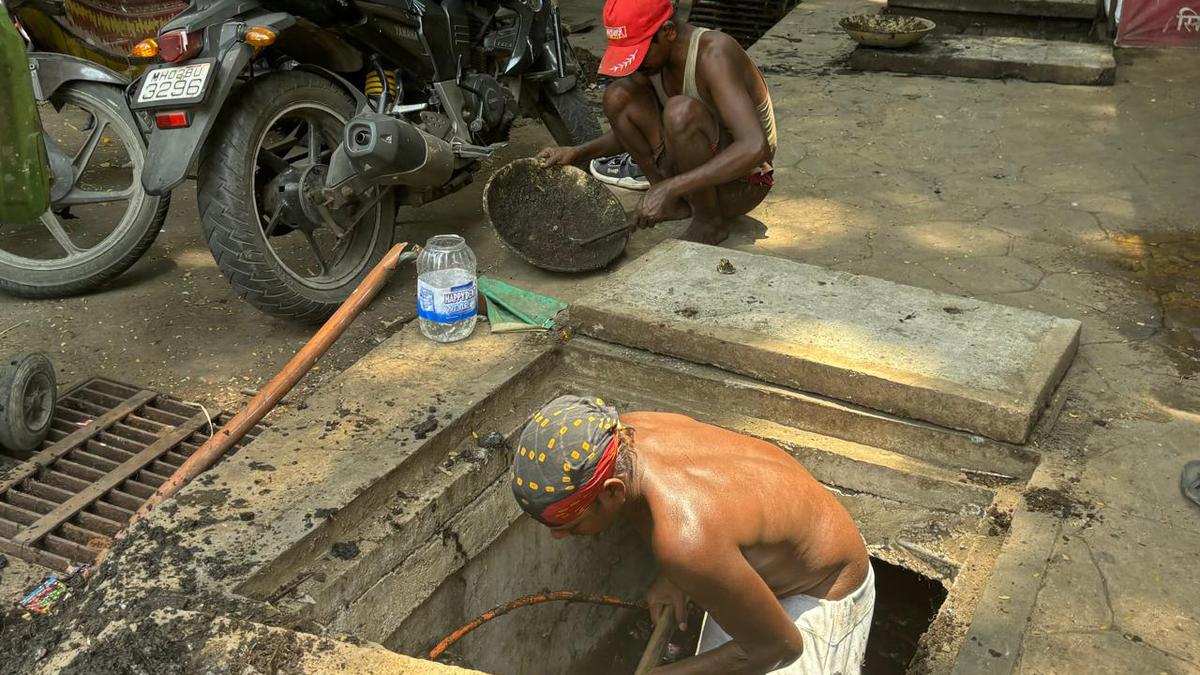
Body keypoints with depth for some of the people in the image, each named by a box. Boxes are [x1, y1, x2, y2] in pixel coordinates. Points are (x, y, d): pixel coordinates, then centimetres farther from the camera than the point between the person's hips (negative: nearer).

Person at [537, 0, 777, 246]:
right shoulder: (655, 54, -4)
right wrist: (578, 153, -2)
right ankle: (674, 201, -3)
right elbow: (632, 127, 14)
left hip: (741, 183, -7)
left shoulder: (714, 54, -27)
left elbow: (755, 148, -39)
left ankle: (709, 222, -15)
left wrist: (670, 187, -41)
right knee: (617, 98, -10)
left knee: (681, 111, -34)